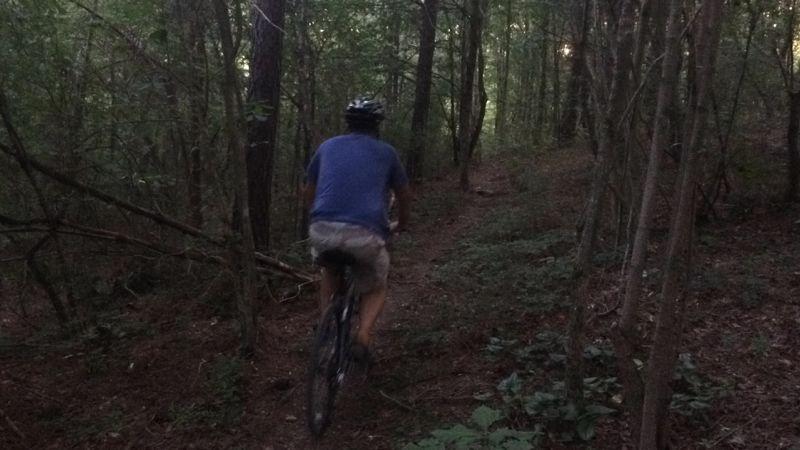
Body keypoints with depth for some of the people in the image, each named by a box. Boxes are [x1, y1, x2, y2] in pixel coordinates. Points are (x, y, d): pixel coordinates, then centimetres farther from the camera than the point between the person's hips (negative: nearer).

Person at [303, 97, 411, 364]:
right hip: (366, 234, -2)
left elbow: (309, 192, 30)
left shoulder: (327, 147, 21)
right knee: (376, 288, 25)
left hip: (323, 230, 2)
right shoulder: (385, 152, 17)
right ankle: (363, 338, 2)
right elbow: (404, 194, 29)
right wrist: (402, 224, 48)